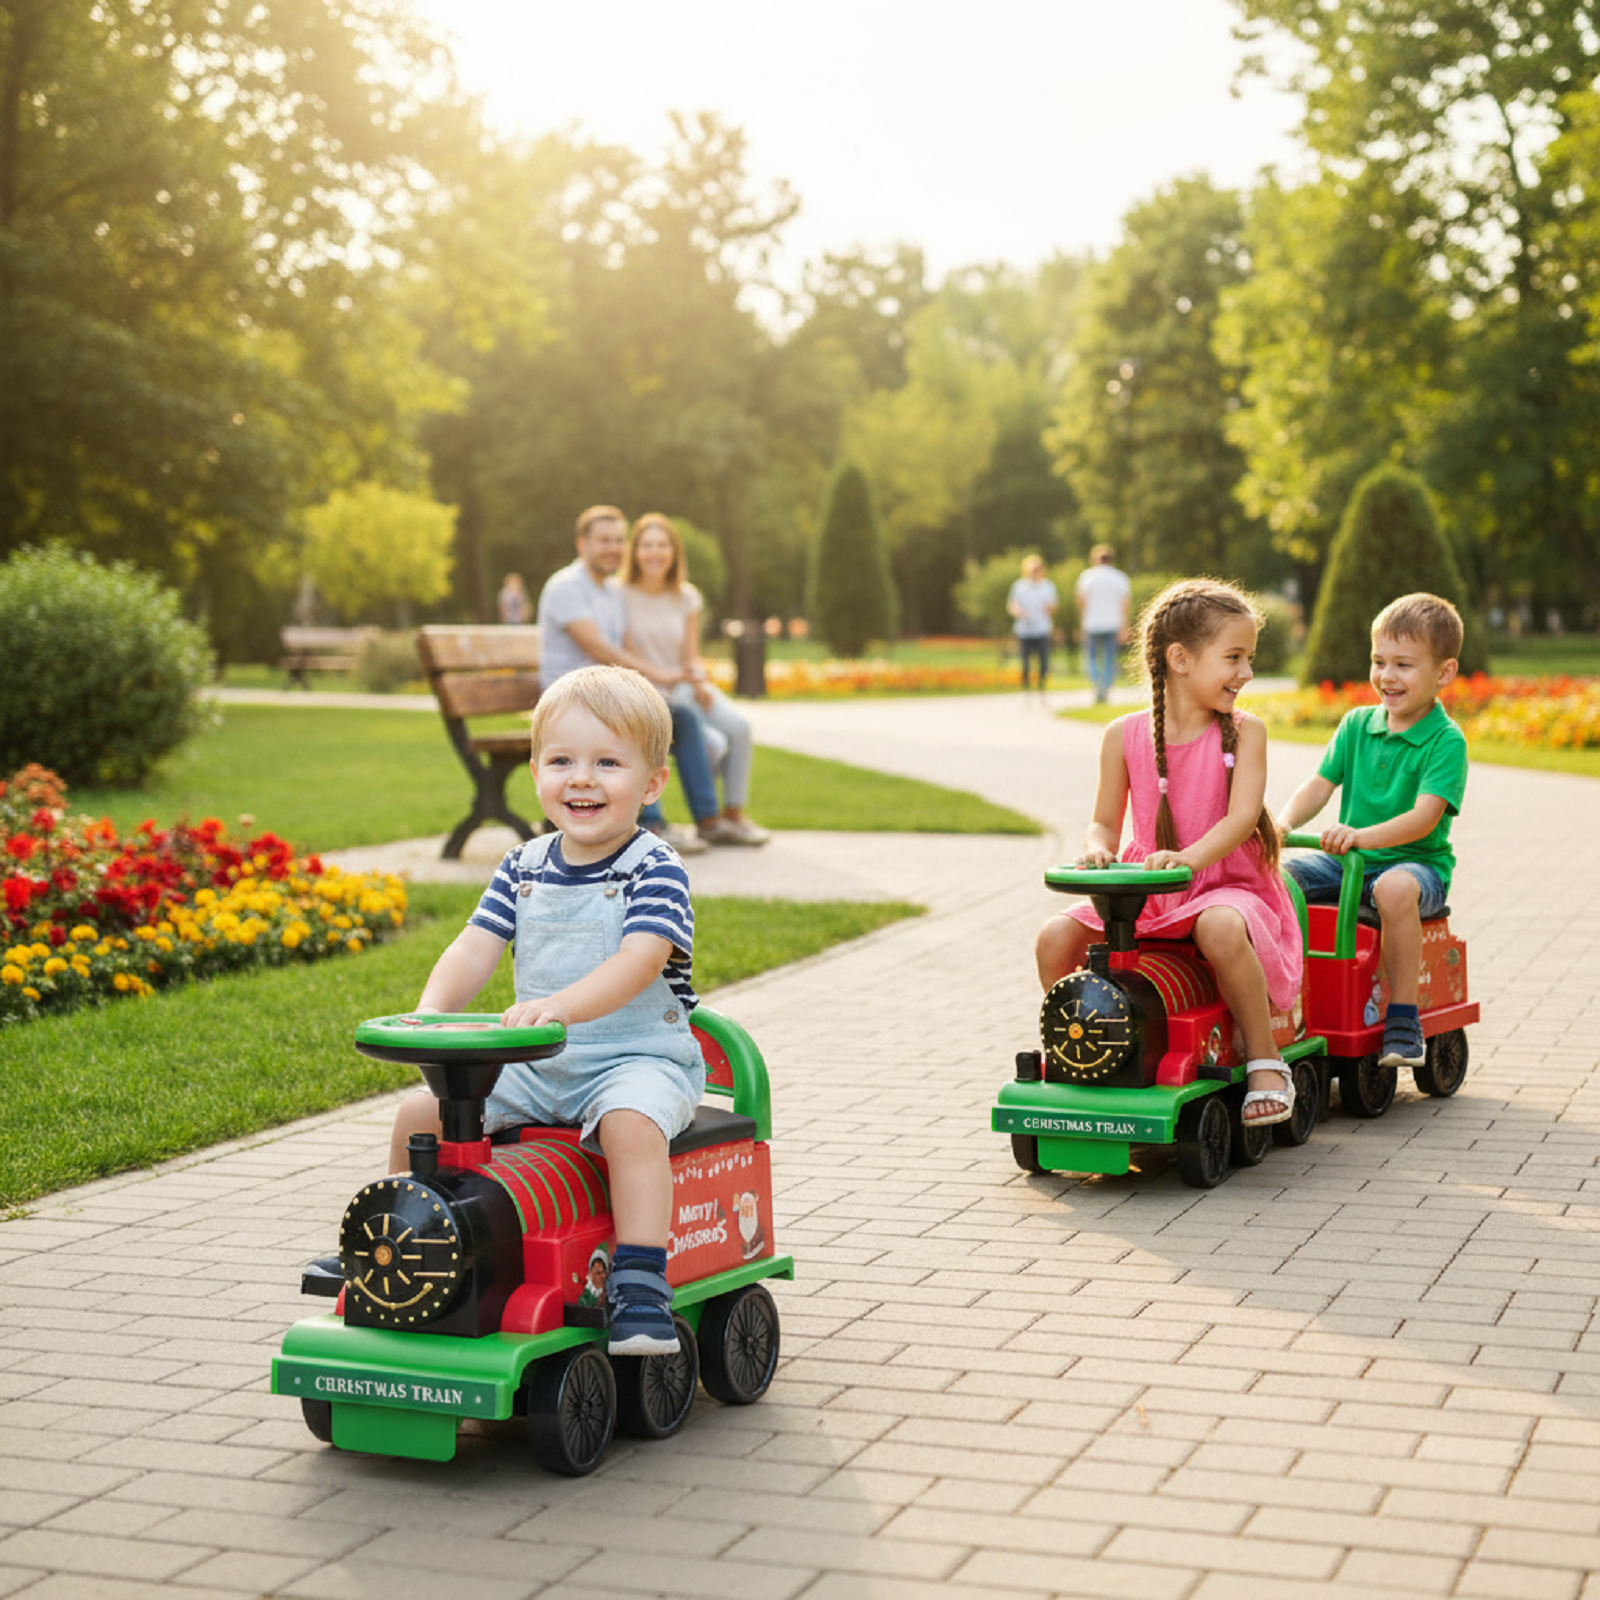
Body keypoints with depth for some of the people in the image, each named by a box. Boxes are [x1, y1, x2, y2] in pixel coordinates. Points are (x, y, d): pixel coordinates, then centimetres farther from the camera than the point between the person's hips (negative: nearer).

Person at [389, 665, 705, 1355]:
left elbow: (640, 961, -27)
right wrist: (431, 1011, -22)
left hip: (638, 1057, -6)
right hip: (531, 1066, 6)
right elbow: (476, 947, 0)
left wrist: (561, 1005, -44)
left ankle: (639, 1285, -33)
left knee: (629, 1120, -37)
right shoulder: (524, 867, 7)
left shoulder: (655, 870, -11)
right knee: (420, 1113, -5)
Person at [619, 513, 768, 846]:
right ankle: (708, 820, -6)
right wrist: (665, 681, -18)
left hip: (685, 689, 5)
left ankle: (734, 814, -12)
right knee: (713, 742, -27)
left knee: (739, 725, -23)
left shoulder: (686, 598, 10)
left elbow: (692, 657, 11)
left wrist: (700, 682, -11)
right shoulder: (620, 595, -5)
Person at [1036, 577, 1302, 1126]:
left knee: (1220, 928, -39)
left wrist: (1188, 857, -34)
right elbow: (1105, 821, 10)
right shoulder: (1126, 736, 2)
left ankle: (1265, 1062, -19)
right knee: (1056, 936, -16)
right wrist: (1098, 850, -15)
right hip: (1144, 895, 3)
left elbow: (1242, 817, -16)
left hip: (1227, 886, -3)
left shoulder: (1244, 732, -4)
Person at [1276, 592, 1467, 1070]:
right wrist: (1284, 823, -20)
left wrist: (1363, 836, -39)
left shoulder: (1446, 741, -10)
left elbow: (1424, 816, -22)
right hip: (1347, 863, 5)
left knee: (1394, 887, -40)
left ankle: (1403, 1020, -28)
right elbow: (1319, 784, 2)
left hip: (1417, 862, -5)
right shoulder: (1356, 725, 8)